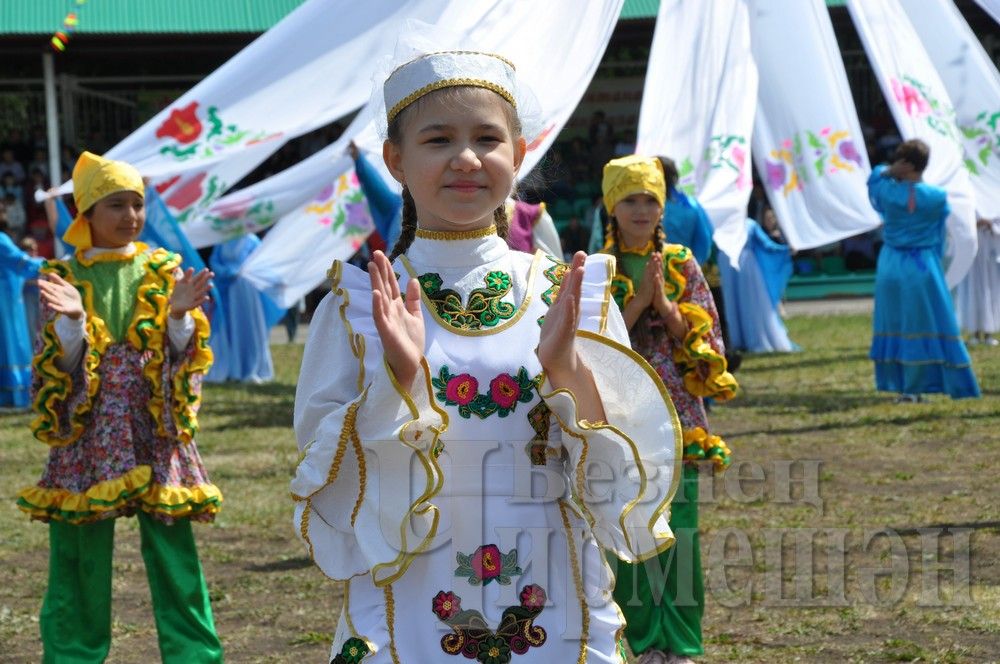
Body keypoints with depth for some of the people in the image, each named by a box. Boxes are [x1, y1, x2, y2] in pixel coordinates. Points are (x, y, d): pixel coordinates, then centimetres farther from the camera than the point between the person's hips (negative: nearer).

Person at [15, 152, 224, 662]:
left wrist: (180, 315, -17)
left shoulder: (163, 271, 6)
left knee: (174, 553, -2)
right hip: (86, 434, 0)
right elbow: (55, 368, 0)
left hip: (155, 430, 0)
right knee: (80, 558, 1)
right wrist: (71, 320, -18)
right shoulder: (64, 277, 4)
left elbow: (185, 356, 2)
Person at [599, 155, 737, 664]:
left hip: (677, 416, 1)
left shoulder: (683, 265, 5)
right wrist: (638, 301, -15)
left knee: (679, 526, 0)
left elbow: (706, 337, 0)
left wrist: (664, 303, -14)